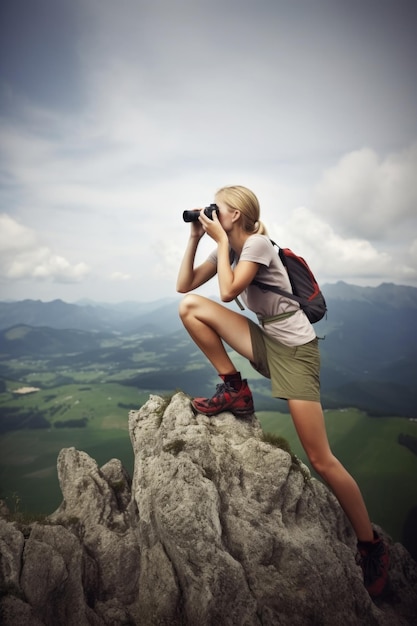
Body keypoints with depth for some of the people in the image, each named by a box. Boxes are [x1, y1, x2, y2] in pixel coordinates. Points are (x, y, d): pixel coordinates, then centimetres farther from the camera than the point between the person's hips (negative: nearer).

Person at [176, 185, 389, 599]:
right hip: (266, 342, 8)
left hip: (295, 349, -7)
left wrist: (221, 241, -12)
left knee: (320, 459, -7)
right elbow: (184, 285, 7)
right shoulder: (229, 250, 10)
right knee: (189, 307, -5)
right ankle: (234, 391, 2)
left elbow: (228, 291, -23)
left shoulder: (257, 243, -13)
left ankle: (372, 547, 17)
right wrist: (195, 238, 2)